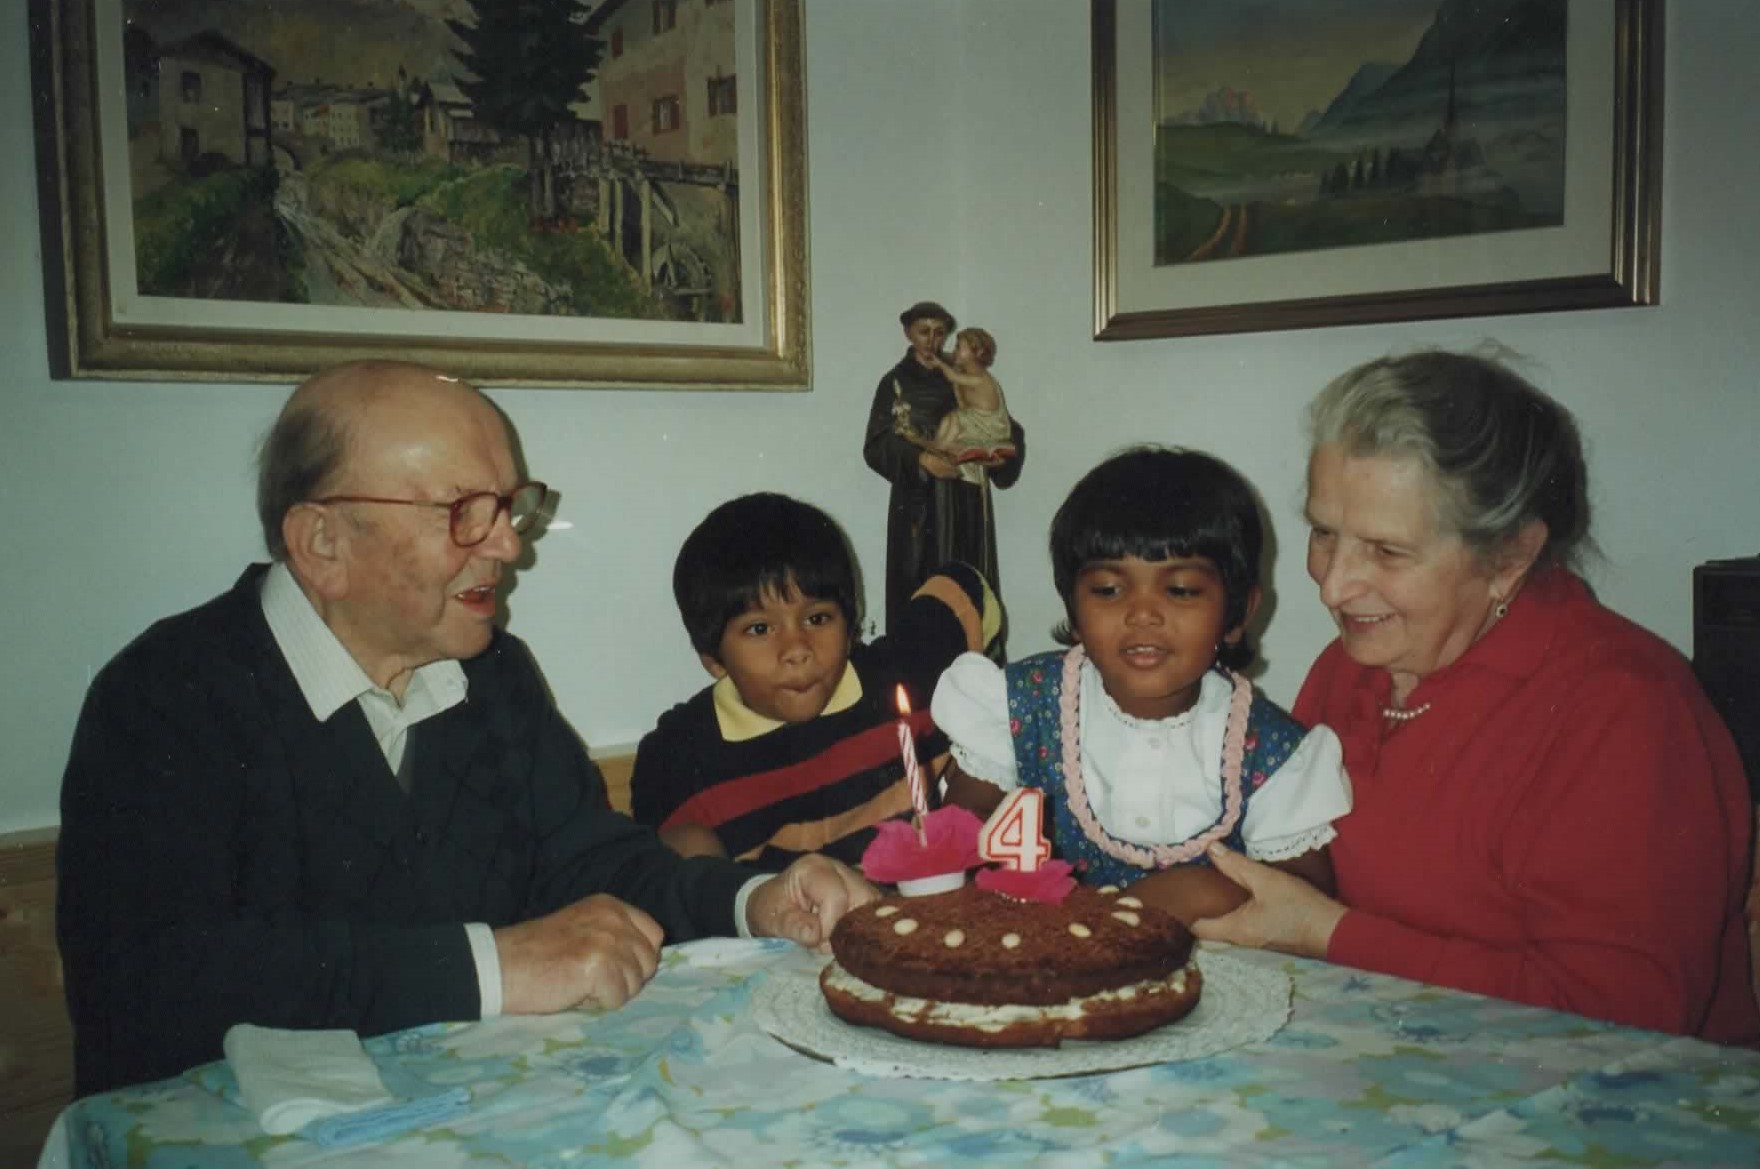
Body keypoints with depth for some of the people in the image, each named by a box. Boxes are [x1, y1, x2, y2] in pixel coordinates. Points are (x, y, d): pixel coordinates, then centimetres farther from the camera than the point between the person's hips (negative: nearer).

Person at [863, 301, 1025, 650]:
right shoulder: (895, 384, 4)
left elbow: (999, 427, 10)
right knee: (919, 587, -7)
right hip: (919, 501, -2)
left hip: (966, 500, 2)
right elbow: (875, 447, -3)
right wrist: (920, 458, -17)